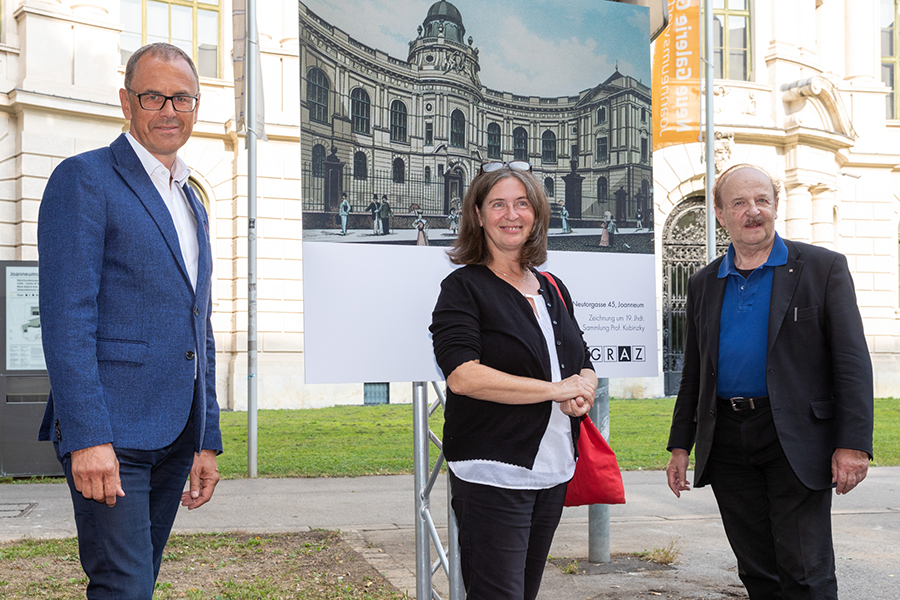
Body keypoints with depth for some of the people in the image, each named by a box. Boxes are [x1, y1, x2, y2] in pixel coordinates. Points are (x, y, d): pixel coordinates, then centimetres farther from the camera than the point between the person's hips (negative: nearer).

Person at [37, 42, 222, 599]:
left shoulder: (191, 204, 20)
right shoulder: (85, 179, -4)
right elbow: (66, 318, -13)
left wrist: (207, 441, 17)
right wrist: (87, 438, -20)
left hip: (175, 437, 7)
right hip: (109, 432, -7)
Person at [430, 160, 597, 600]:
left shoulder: (553, 291, 15)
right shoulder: (464, 288, -5)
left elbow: (585, 368, 21)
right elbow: (462, 376, -18)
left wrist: (582, 392, -5)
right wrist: (556, 389, -15)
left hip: (553, 473, 7)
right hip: (492, 475, -7)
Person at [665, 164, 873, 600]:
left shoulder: (823, 268, 0)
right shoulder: (704, 284, 13)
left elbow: (853, 363, -5)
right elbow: (693, 373, 17)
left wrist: (853, 445, -13)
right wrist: (680, 445, 11)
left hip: (795, 443, -4)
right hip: (726, 446, 4)